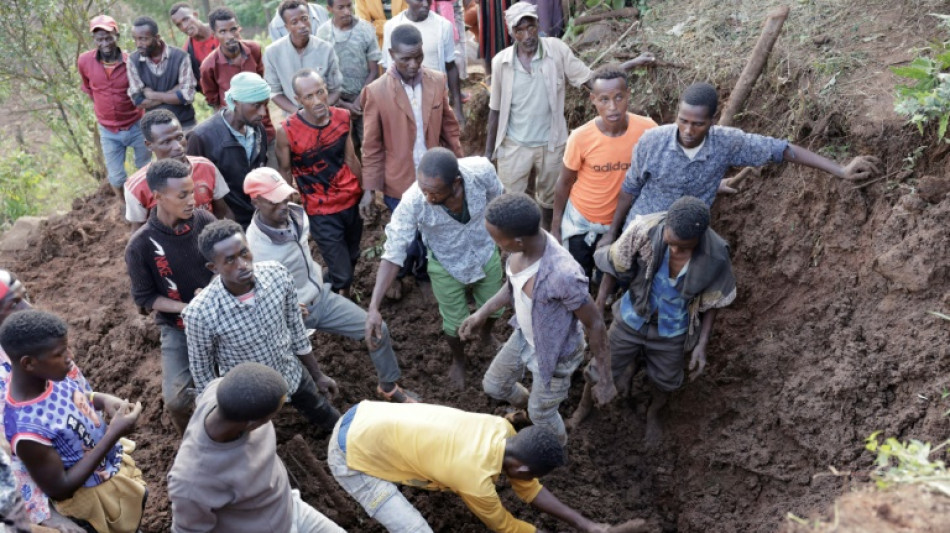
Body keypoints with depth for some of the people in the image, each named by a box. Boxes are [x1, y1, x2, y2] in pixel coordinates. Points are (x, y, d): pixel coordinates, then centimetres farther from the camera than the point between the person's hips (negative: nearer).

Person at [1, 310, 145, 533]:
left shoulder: (53, 371, -20)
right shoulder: (27, 429, -39)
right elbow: (58, 489, -28)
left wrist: (104, 400, -19)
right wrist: (114, 434, -34)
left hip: (116, 461, 7)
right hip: (94, 496, -7)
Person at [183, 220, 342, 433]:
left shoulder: (277, 273, -24)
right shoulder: (201, 312, -34)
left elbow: (295, 326, -6)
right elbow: (201, 368, -15)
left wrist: (317, 374, 4)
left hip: (292, 374, 4)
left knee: (331, 422, 27)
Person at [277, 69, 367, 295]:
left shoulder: (342, 117, -8)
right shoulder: (287, 131, -20)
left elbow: (350, 158, 5)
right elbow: (285, 171, -6)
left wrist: (365, 190, 9)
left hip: (352, 201, 5)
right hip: (321, 211, -5)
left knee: (352, 259, 21)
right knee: (341, 274, -1)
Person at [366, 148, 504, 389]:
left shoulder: (481, 170, -34)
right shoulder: (412, 202, -37)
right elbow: (393, 253, -29)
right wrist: (373, 306, -34)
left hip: (486, 255, 2)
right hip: (446, 267, -2)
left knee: (494, 308, 24)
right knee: (455, 324, 16)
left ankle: (486, 334, 62)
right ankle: (458, 360, 52)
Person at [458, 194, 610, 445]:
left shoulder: (563, 275, -43)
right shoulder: (524, 242, -21)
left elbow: (596, 324, -27)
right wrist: (482, 313, 3)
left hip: (555, 354, -6)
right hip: (524, 336, 7)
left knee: (541, 414, 21)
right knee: (493, 385, 27)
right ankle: (525, 407, 60)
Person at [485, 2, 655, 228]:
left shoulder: (556, 50, -11)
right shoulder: (501, 61, -9)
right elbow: (496, 109, -1)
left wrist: (633, 63, -19)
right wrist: (488, 152, 3)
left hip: (551, 144, 1)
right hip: (513, 145, -1)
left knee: (549, 197, 20)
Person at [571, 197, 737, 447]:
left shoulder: (716, 256, -29)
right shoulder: (645, 229, -33)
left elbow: (712, 302, -9)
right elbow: (613, 266, -15)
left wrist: (702, 344, -12)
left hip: (672, 332, 1)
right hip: (632, 320, -1)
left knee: (665, 381, 26)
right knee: (603, 370, 18)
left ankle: (653, 414, 61)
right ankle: (584, 405, 53)